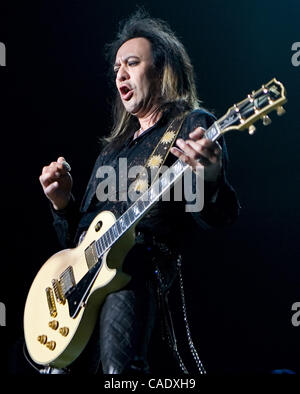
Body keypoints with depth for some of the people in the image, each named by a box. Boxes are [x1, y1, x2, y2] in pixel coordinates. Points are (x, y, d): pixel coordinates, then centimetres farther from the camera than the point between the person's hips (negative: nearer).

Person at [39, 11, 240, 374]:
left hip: (138, 267, -7)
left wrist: (209, 181, -29)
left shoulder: (192, 125, 8)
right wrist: (63, 204, 7)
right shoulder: (114, 148, 28)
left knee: (117, 368, -31)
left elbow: (217, 218, -7)